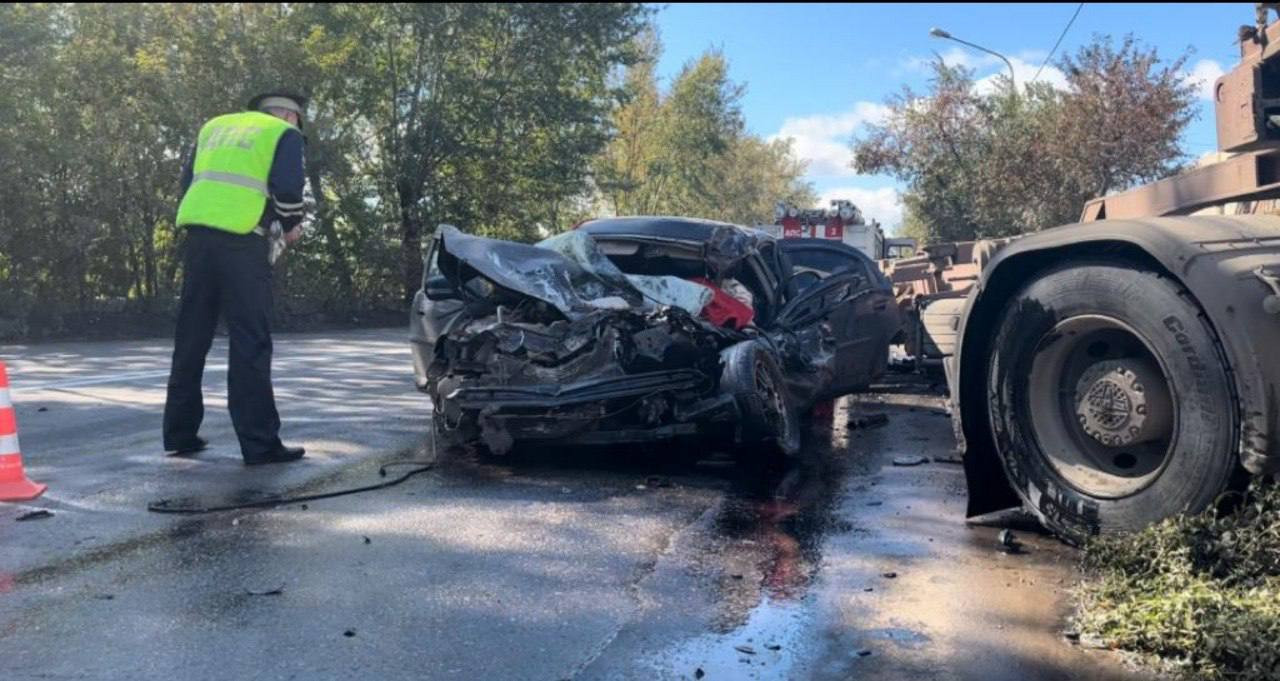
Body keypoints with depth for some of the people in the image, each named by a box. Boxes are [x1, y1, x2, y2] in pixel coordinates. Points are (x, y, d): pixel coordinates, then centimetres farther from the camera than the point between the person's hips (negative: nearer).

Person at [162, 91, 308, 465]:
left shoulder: (215, 126, 26)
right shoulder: (285, 134, 8)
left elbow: (187, 181, 22)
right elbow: (287, 188, -7)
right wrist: (292, 225, 10)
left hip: (197, 233, 6)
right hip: (241, 240, -6)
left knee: (191, 338, 13)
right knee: (250, 342, -4)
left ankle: (179, 434, 20)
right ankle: (260, 443, -4)